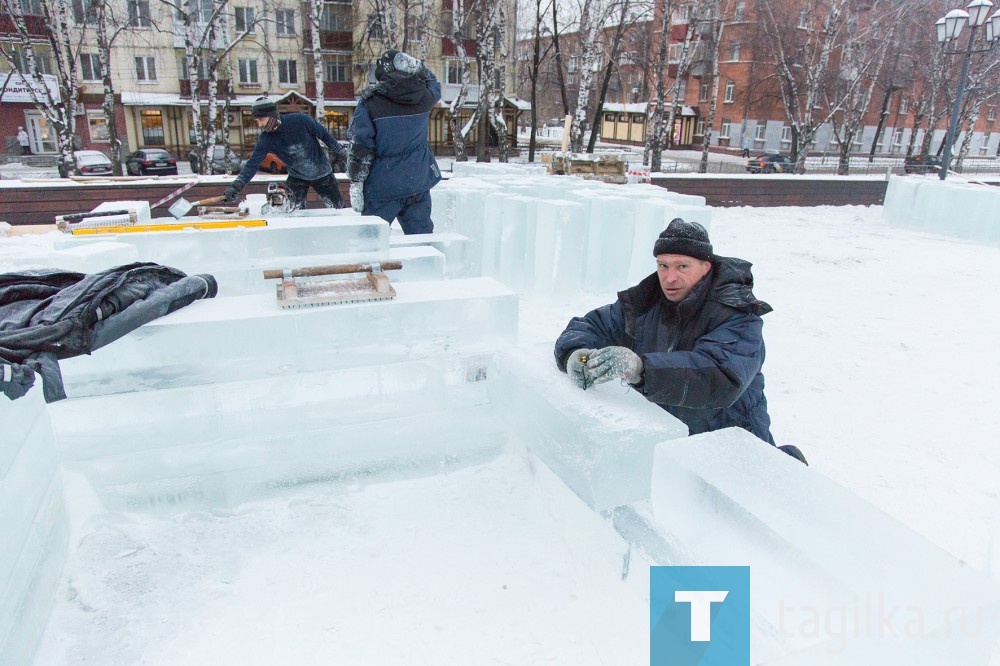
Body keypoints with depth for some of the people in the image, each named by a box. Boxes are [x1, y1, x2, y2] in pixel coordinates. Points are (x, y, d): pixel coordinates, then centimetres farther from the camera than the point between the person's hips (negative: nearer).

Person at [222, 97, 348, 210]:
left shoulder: (300, 120, -24)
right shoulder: (265, 140, -14)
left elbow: (324, 134, -10)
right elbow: (253, 163, -18)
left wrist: (340, 153, -1)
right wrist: (236, 186, -29)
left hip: (322, 172, -2)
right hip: (297, 177, 2)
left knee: (337, 207, 8)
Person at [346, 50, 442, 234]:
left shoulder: (371, 101, -9)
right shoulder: (425, 96, 0)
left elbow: (361, 147, -10)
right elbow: (433, 83, 26)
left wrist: (356, 183, -6)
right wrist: (417, 67, 12)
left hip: (382, 187, -3)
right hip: (418, 183, 3)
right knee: (421, 235, 12)